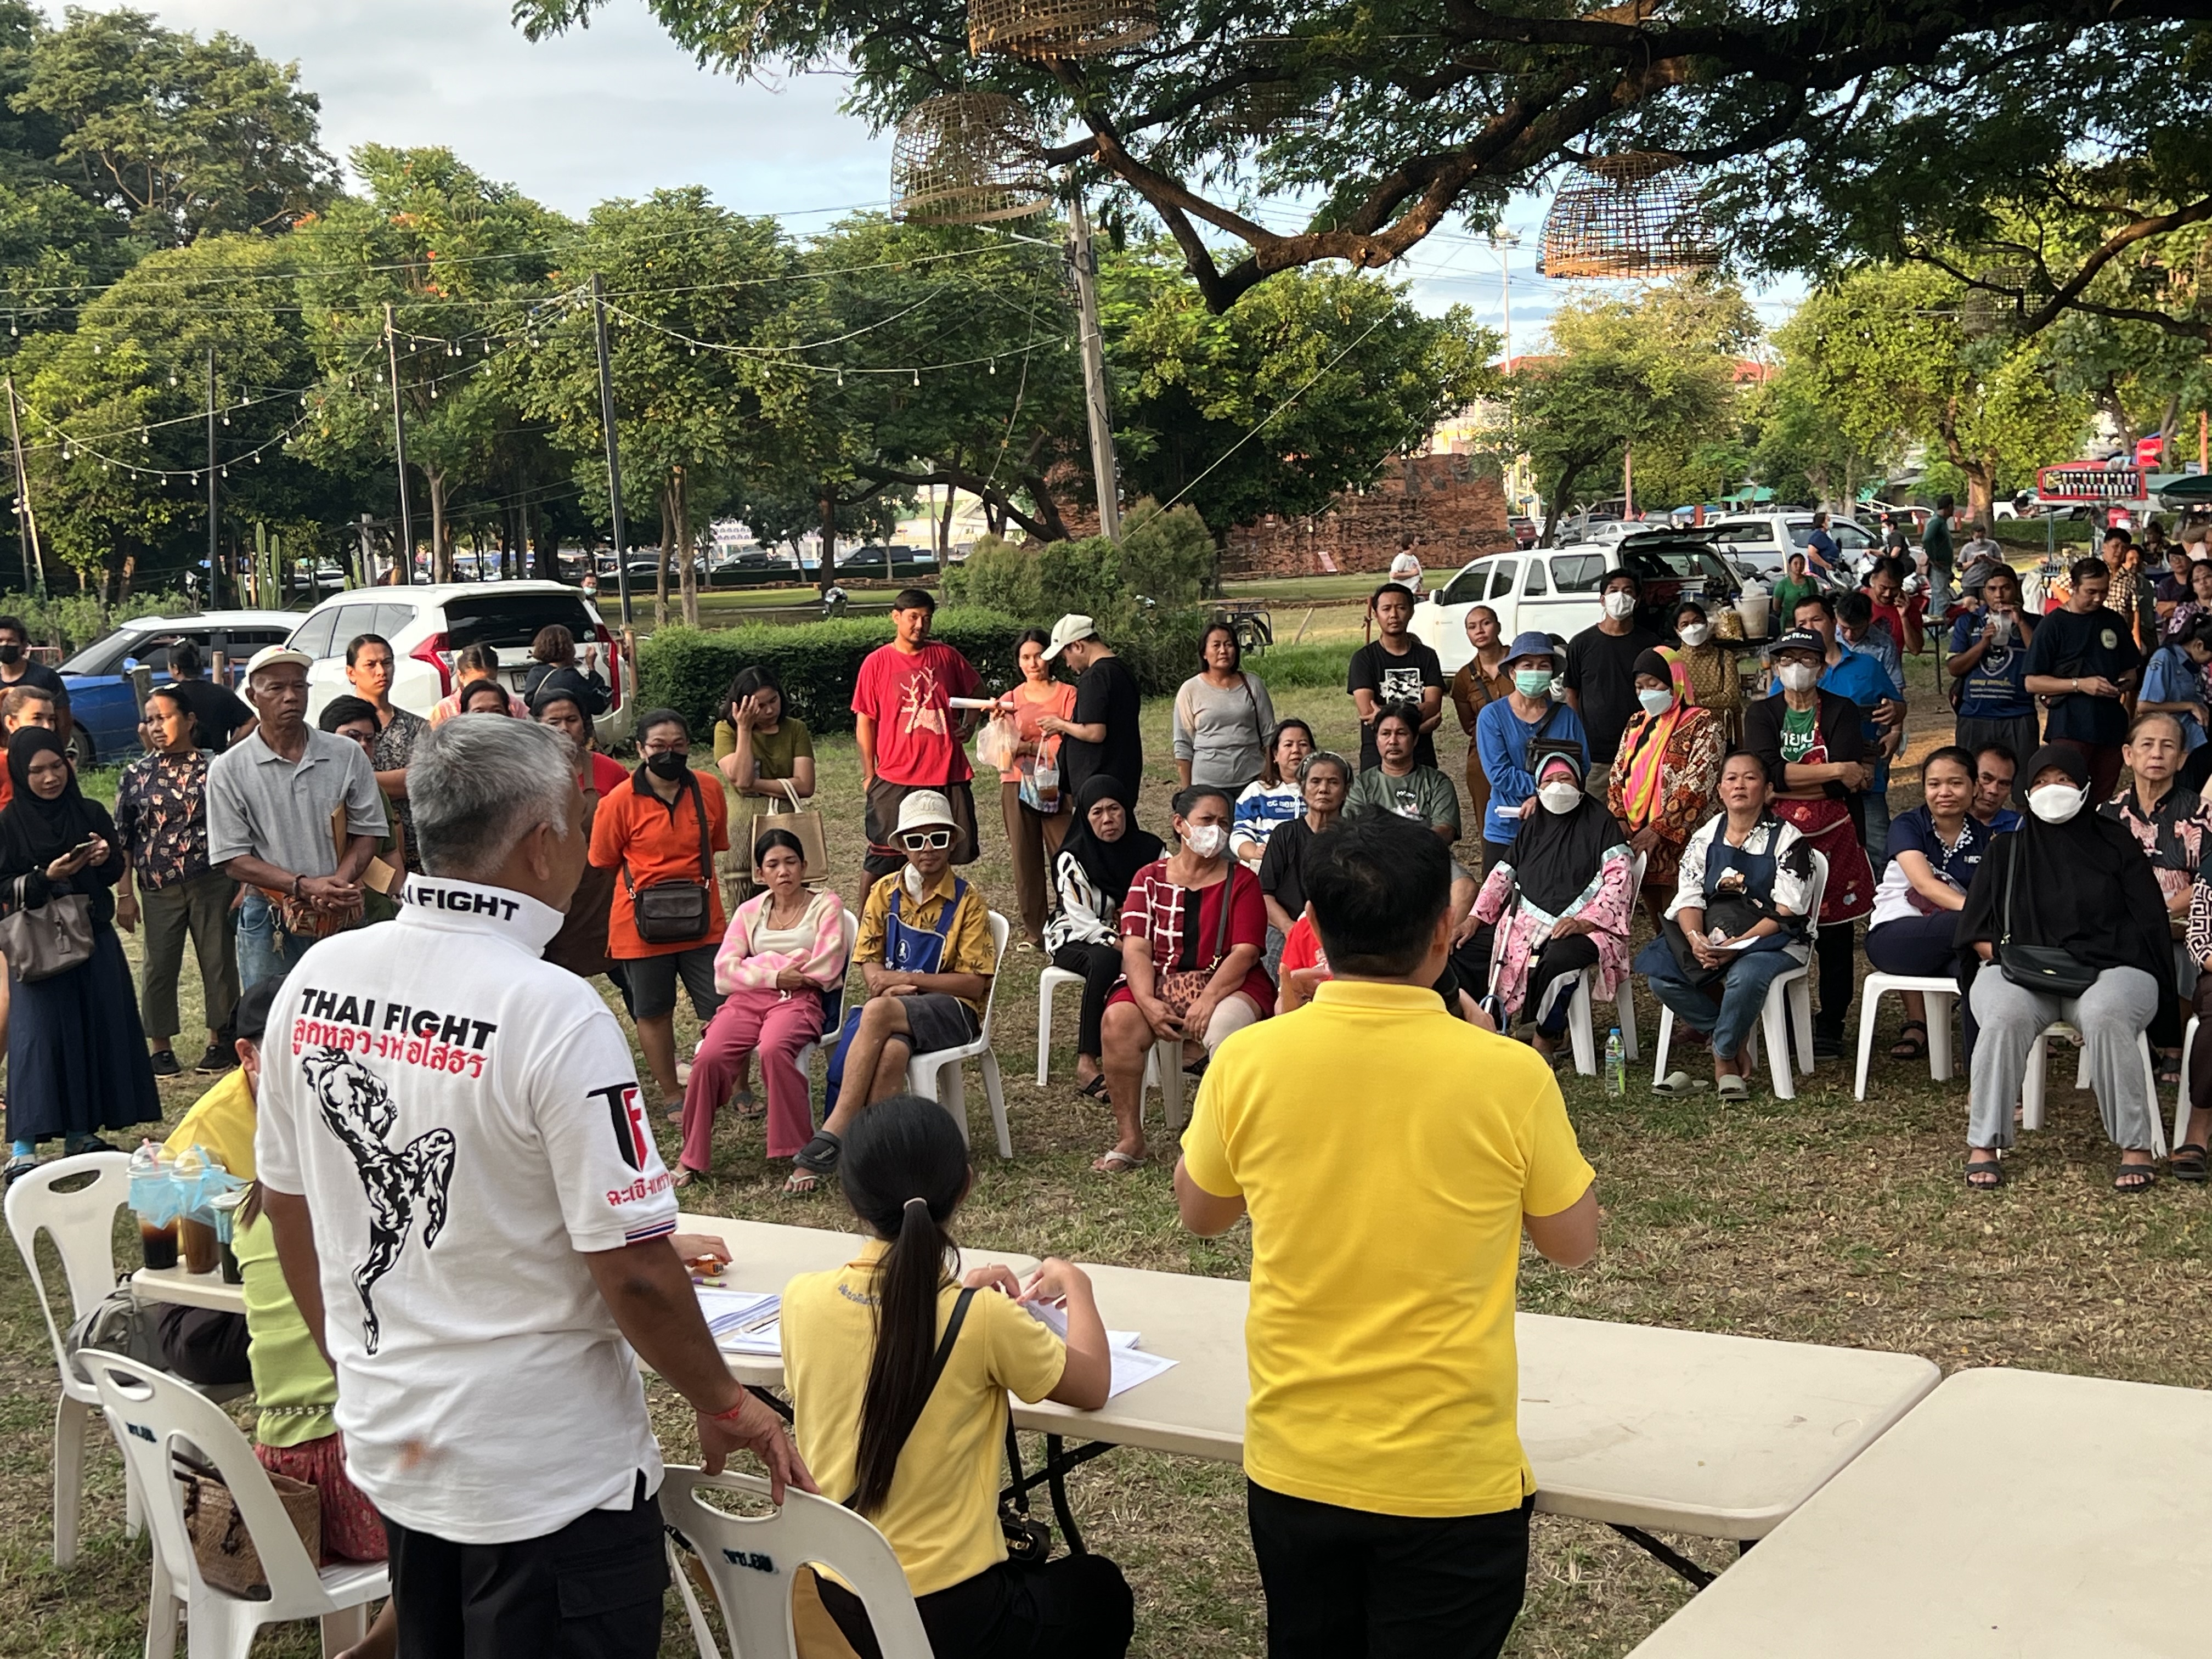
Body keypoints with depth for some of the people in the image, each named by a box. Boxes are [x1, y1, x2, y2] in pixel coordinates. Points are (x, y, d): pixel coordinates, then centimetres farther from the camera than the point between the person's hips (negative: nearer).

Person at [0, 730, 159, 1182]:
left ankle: (80, 1130, 18)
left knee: (99, 1027, 6)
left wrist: (106, 857, -12)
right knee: (39, 1035, -9)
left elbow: (116, 873, 10)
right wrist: (46, 877, -21)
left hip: (95, 937, 4)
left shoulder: (91, 813, 4)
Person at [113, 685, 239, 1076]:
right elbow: (123, 838, 6)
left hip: (213, 882, -1)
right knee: (160, 966, 4)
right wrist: (124, 893, 2)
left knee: (218, 962, 3)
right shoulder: (136, 774, 4)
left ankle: (218, 1040, 16)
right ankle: (161, 1046, 15)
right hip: (160, 889, 1)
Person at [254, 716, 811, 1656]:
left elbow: (285, 1201, 8)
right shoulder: (554, 1013, -23)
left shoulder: (318, 979, -4)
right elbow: (635, 1270, -21)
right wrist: (724, 1408, -5)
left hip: (387, 1443, 6)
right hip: (546, 1474, -6)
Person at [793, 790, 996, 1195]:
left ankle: (830, 1136, -36)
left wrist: (907, 980, -13)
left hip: (952, 1012, -3)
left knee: (878, 1012, -36)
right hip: (894, 1010, 3)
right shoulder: (885, 892, 11)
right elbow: (868, 965, 10)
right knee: (890, 1052, -37)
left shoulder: (968, 900, 1)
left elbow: (974, 983, -4)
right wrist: (888, 985, -14)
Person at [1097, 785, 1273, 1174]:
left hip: (1228, 983, -2)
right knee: (1118, 1020, -29)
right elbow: (1136, 947, -2)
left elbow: (1245, 951, -6)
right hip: (1160, 983, 2)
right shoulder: (1150, 878, 9)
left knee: (1225, 1025, -36)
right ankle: (1129, 1139, -19)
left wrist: (1206, 1001, -21)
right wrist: (1148, 1002, -20)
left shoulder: (1241, 881, 5)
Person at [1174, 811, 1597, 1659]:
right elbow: (1573, 1242, 0)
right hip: (1452, 1481, -2)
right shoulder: (1507, 1075, -16)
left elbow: (1200, 1214, 8)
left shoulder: (1248, 1062, -11)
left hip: (1292, 1468, 3)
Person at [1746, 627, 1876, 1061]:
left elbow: (1850, 782, -10)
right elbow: (1766, 771, -11)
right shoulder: (1762, 714, 7)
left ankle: (1830, 1026, 11)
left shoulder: (1842, 711, 4)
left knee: (1834, 935, 3)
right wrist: (1834, 771, -14)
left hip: (1833, 837, -1)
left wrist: (1785, 783, -11)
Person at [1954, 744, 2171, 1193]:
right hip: (2020, 971, 1)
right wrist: (2007, 954, -8)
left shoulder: (2115, 843, 13)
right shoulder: (2007, 849, 18)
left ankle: (2135, 1148, -29)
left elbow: (2148, 924, 6)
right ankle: (1983, 1146, -30)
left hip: (2108, 968, -1)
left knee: (2105, 1016, -37)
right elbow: (1976, 931, 14)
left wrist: (2088, 965, -8)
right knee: (2005, 1017, -34)